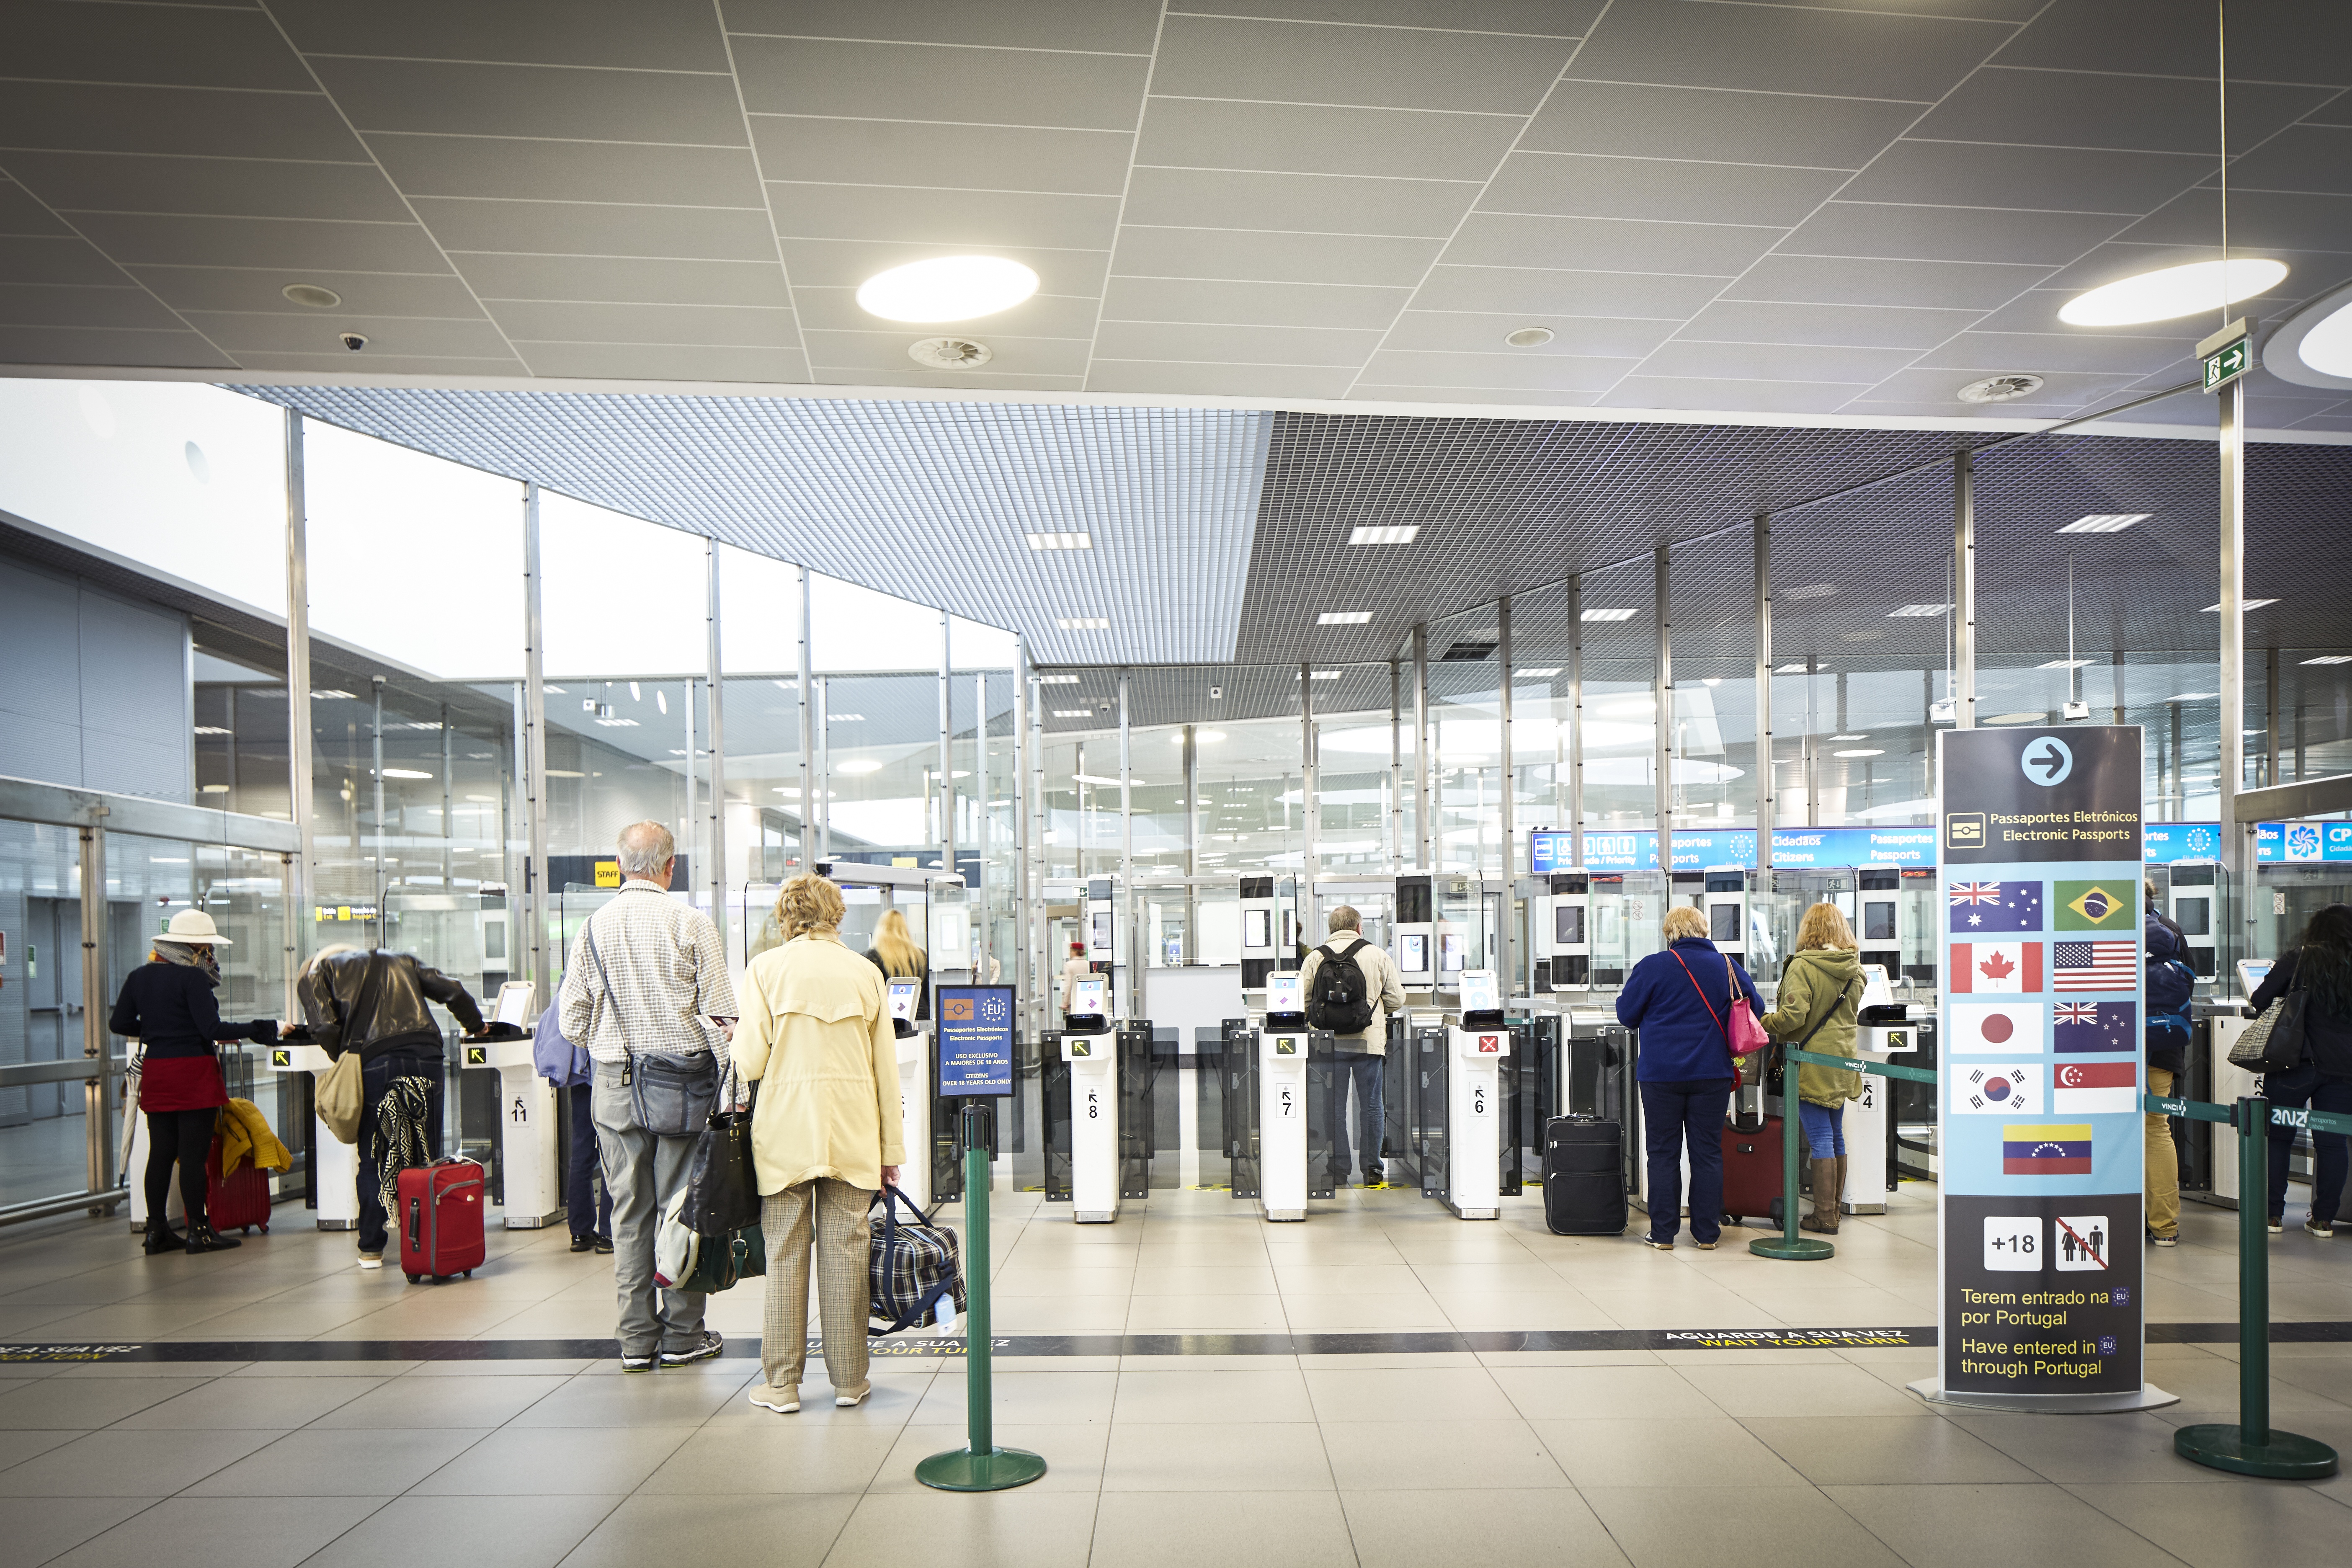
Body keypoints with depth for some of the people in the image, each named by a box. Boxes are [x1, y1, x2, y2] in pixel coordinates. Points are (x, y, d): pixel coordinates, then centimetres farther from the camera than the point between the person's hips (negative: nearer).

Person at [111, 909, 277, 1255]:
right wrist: (259, 1029, -15)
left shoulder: (140, 976, 9)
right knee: (193, 1153, -2)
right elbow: (211, 1029, -19)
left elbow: (119, 1023, 14)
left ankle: (157, 1230, 14)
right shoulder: (193, 978, -14)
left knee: (161, 1152, 11)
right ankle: (198, 1232, 3)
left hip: (155, 1071, 7)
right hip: (193, 1071, -7)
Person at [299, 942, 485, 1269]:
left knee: (374, 1159, 10)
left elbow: (326, 1029, -1)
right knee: (427, 1156, 11)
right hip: (426, 1055, 3)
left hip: (375, 1061, -2)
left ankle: (372, 1249, 17)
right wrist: (476, 1026, 33)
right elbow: (453, 993, 18)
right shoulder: (402, 960, 27)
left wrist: (345, 1063, 13)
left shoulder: (318, 973, 17)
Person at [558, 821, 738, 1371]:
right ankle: (682, 1335, 13)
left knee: (629, 1212, 9)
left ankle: (637, 1339, 15)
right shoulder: (692, 924, -6)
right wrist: (728, 1087, -1)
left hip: (615, 1083, 3)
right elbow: (721, 1016, -8)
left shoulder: (595, 927, 2)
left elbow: (572, 1022, 5)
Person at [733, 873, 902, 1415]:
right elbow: (885, 1070, 6)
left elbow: (751, 1060, -7)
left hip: (784, 1129, -1)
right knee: (846, 1252, 6)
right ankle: (849, 1379, 14)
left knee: (785, 1254, 5)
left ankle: (782, 1383, 10)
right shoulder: (866, 973, 4)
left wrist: (735, 1040, 17)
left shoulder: (765, 969, -3)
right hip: (852, 1132, 2)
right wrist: (890, 1149, 13)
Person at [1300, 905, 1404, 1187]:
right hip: (1369, 1040, -1)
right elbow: (1396, 999, 3)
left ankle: (1338, 1171, 7)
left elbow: (1302, 999, 1)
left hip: (1329, 1043, 1)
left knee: (1334, 1107, 6)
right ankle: (1371, 1168, 10)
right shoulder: (1379, 957, -1)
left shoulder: (1314, 958, 0)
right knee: (1370, 1104, 9)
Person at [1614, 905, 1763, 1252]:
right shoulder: (1728, 967, 1)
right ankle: (1707, 1233, 12)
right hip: (1713, 1073, 2)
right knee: (1707, 1152, 8)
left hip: (1662, 1073, -2)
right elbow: (1755, 1010, 11)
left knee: (1663, 1153, 5)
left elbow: (1627, 1015, -1)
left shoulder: (1652, 967, -8)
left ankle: (1663, 1233, 8)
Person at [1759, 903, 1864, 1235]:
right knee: (1836, 1135, 14)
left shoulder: (1803, 966, -16)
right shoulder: (1854, 968, 6)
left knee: (1820, 1138, -3)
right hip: (1842, 1059, 7)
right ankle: (1834, 1210, 23)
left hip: (1811, 1061, -7)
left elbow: (1792, 1016, -22)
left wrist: (1761, 1024, -8)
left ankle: (1824, 1217, 2)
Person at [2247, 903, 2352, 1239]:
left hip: (2296, 1063, -2)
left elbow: (2259, 1003, -6)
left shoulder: (2297, 962, -4)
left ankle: (2273, 1214, 7)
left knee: (2278, 1136, 7)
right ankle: (2324, 1218, 9)